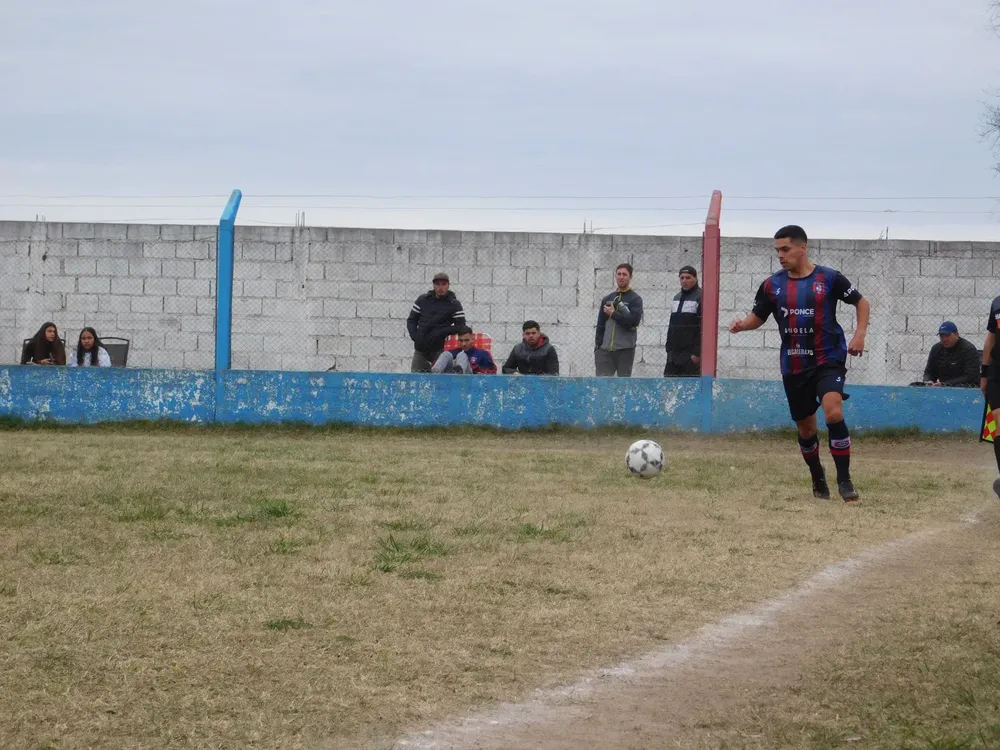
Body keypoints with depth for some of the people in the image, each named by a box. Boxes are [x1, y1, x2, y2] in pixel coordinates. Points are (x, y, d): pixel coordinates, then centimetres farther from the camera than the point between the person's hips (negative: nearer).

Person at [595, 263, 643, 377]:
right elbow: (600, 326, 15)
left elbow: (633, 321, -16)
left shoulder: (635, 299, 0)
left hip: (625, 350, -4)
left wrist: (613, 313, -9)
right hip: (605, 350, 4)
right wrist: (597, 348, 8)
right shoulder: (607, 299, 14)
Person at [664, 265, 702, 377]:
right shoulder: (677, 297, 17)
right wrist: (669, 348, 15)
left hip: (691, 354, -8)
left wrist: (697, 352, -20)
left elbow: (703, 329, -15)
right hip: (674, 353, 8)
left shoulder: (701, 297, -9)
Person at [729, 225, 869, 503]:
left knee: (833, 412, -26)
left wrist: (860, 333, -9)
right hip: (793, 365, 4)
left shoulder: (829, 279, -6)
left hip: (829, 358, -4)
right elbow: (758, 317, 11)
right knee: (806, 428, 11)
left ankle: (844, 480, -17)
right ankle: (818, 480, 35)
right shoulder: (772, 285, 2)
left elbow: (862, 303, 5)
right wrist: (742, 325, -11)